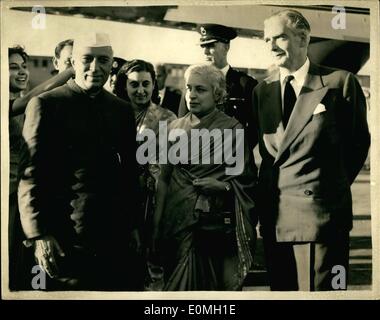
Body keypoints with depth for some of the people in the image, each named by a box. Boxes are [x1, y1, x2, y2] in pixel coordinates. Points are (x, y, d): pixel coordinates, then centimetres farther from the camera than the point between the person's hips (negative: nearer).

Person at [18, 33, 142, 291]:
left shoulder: (123, 110, 9)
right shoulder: (46, 104, -5)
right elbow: (32, 174, -8)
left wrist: (133, 224, 14)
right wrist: (39, 234, -12)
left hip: (115, 234, 4)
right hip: (66, 238, -4)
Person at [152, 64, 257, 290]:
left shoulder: (233, 129, -1)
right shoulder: (176, 127, 10)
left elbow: (246, 179, 2)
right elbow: (164, 178, 10)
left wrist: (223, 186, -17)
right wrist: (157, 223, 5)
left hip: (216, 223, -3)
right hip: (178, 220, 4)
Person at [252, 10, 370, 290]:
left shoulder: (340, 82, -4)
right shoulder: (262, 91, 9)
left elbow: (359, 142, 5)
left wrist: (333, 186, 10)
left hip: (320, 214, -5)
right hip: (273, 216, 5)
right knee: (281, 288, 12)